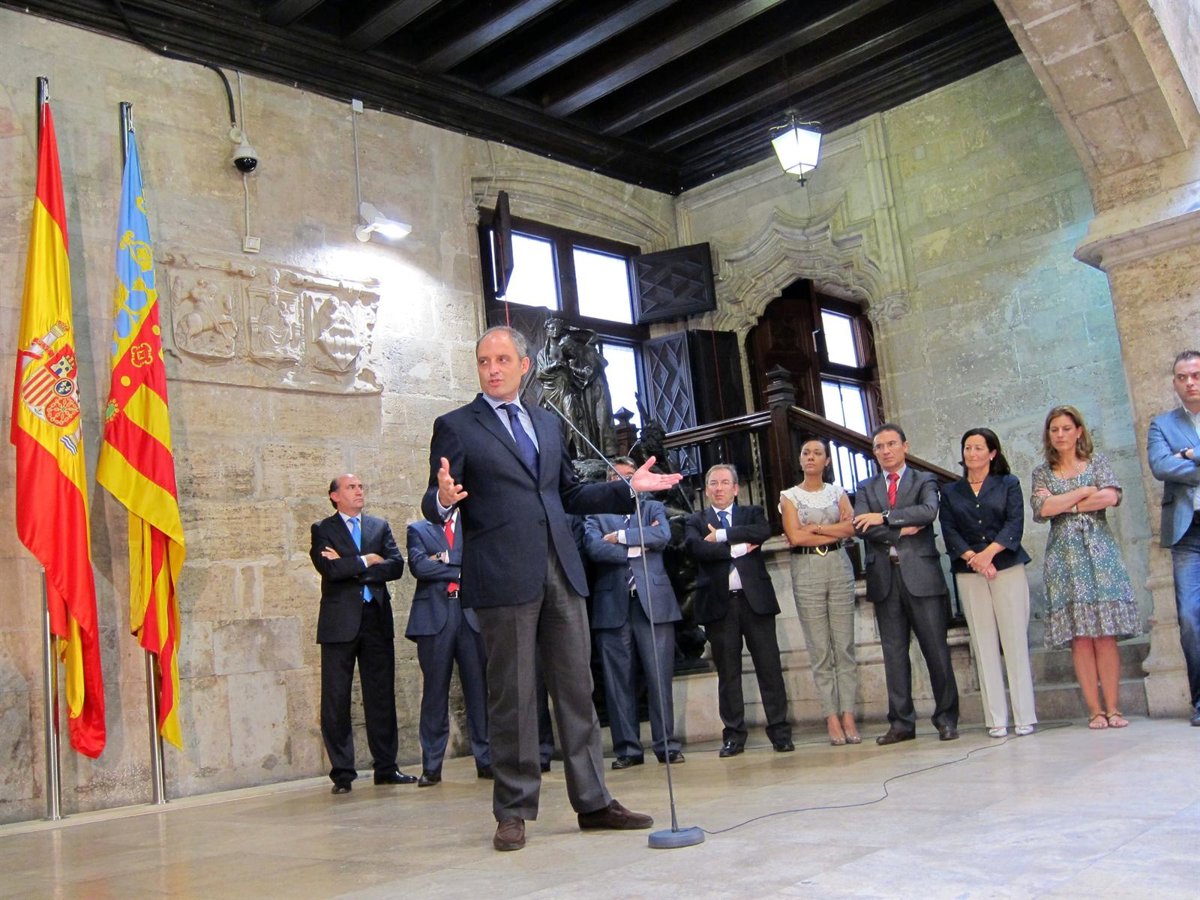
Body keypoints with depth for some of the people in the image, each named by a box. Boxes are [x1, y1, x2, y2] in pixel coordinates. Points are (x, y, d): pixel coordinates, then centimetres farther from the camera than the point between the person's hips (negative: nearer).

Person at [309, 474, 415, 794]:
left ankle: (386, 767, 14)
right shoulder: (322, 530, 5)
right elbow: (329, 568, -13)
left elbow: (396, 566, -1)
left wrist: (349, 567, -7)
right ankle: (342, 773, 7)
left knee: (382, 696, 6)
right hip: (340, 622, -3)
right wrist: (365, 561, -4)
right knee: (336, 699, -1)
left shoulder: (380, 526, 15)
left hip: (377, 619, 3)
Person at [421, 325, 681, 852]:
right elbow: (435, 504, -3)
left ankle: (593, 802, 17)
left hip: (561, 571, 5)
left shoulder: (548, 424, 20)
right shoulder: (456, 427, 4)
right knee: (512, 696, 0)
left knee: (577, 690, 8)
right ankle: (513, 812, 11)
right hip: (503, 576, -5)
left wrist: (628, 489, 14)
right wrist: (443, 499, -26)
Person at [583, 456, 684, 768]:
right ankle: (627, 748, 8)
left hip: (653, 601, 0)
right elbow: (594, 547, -6)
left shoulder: (653, 507, 17)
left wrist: (621, 537, -5)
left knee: (659, 678, -1)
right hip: (612, 605, 0)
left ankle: (667, 745, 5)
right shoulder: (596, 515, 13)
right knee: (618, 681, 1)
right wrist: (638, 545, -5)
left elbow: (663, 536, -4)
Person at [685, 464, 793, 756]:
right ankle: (734, 735, 11)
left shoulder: (752, 513, 14)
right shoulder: (696, 521, 12)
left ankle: (780, 731, 8)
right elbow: (697, 548, -9)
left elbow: (763, 531, -9)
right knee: (727, 672, 4)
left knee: (769, 666, 1)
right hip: (719, 603, 0)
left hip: (755, 599, 0)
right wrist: (737, 548, -11)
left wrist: (721, 535, -10)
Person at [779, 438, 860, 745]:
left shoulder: (837, 493, 12)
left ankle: (848, 715, 2)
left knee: (845, 645, -1)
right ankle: (832, 718, 2)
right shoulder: (789, 496, 6)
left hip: (839, 568, 2)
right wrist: (835, 530, -4)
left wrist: (815, 527, -8)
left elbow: (851, 528, -3)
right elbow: (795, 536, -7)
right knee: (820, 649, -1)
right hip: (806, 572, -1)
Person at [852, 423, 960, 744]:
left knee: (936, 651, -1)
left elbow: (929, 511, -12)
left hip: (920, 574, -2)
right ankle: (901, 723, 10)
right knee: (894, 654, 5)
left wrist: (885, 518, -15)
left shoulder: (924, 481, 9)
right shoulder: (866, 488, 16)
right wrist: (902, 530, -10)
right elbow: (861, 527, -1)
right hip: (884, 577, 2)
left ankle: (946, 719, 10)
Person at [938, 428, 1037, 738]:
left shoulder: (1009, 484, 8)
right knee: (984, 644, 0)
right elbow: (949, 532, 2)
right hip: (968, 573, 2)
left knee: (1015, 640, -4)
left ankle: (1024, 715, 0)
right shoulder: (951, 492, 13)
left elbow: (1015, 524, -4)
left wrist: (989, 552, -18)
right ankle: (996, 718, 2)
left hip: (1008, 568, -2)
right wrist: (973, 558, -15)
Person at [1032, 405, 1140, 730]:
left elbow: (1112, 497, -7)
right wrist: (1084, 491, -4)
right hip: (1064, 557, 0)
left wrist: (1064, 505, -5)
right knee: (1079, 637, -4)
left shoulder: (1097, 462, 11)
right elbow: (1042, 509, -6)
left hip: (1098, 553, 0)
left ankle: (1112, 708, -1)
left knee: (1106, 634, -4)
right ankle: (1095, 710, 0)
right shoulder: (1042, 473, 12)